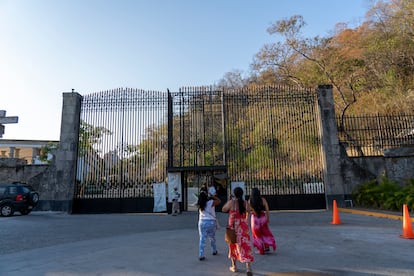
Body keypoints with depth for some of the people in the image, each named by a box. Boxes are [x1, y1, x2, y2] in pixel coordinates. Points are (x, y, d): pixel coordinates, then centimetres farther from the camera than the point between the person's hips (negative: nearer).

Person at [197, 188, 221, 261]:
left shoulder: (200, 204, -3)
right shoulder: (211, 202, -15)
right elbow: (219, 201, -2)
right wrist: (213, 196, 5)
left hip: (202, 222, 2)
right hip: (211, 222, -2)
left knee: (202, 239, 4)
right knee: (212, 238, 19)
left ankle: (201, 255, -1)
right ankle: (214, 251, 37)